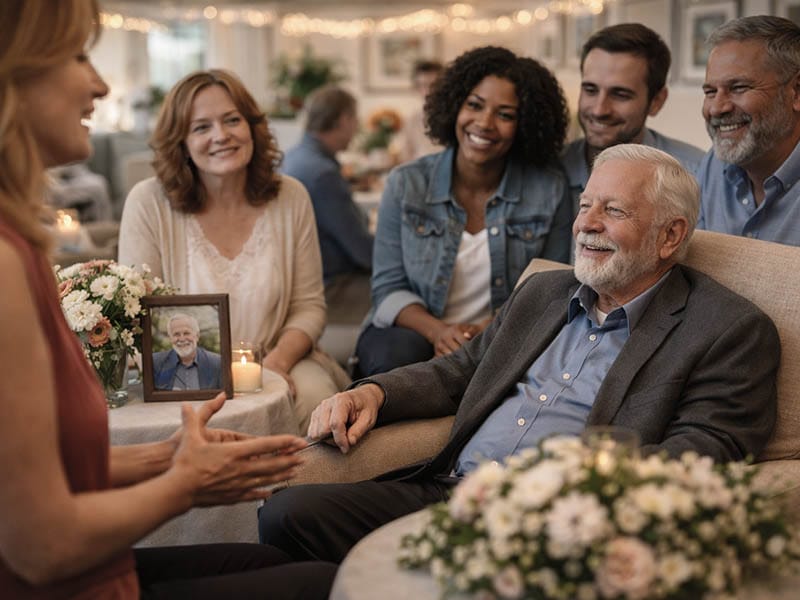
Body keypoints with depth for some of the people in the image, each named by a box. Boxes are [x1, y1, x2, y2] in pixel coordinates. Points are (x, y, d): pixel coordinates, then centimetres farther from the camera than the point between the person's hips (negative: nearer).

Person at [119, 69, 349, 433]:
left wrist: (277, 362, -15)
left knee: (314, 396, -29)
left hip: (273, 364, 3)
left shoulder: (291, 198, 3)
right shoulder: (149, 202, -7)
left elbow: (308, 305, 5)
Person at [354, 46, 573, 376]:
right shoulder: (406, 184, -1)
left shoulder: (550, 190, -2)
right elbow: (389, 289, -1)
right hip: (414, 330, 0)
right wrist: (437, 330, -22)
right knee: (396, 353, -34)